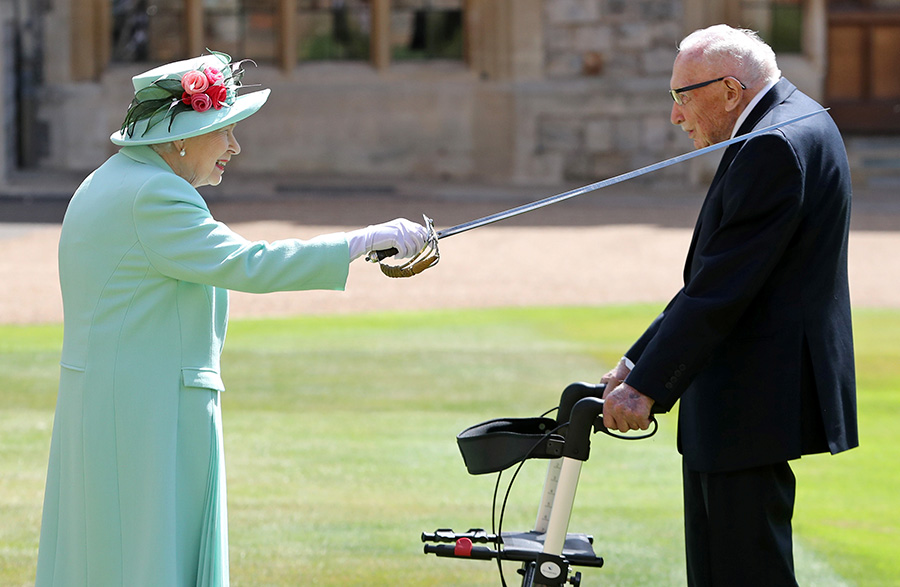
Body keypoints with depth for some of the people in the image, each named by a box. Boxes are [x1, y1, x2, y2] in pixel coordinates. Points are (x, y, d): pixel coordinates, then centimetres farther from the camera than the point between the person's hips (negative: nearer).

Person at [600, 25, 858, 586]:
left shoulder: (777, 145, -18)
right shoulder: (793, 128, 16)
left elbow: (722, 287, -22)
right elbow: (716, 277, 18)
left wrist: (646, 385, -20)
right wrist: (640, 362, 14)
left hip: (753, 403, -11)